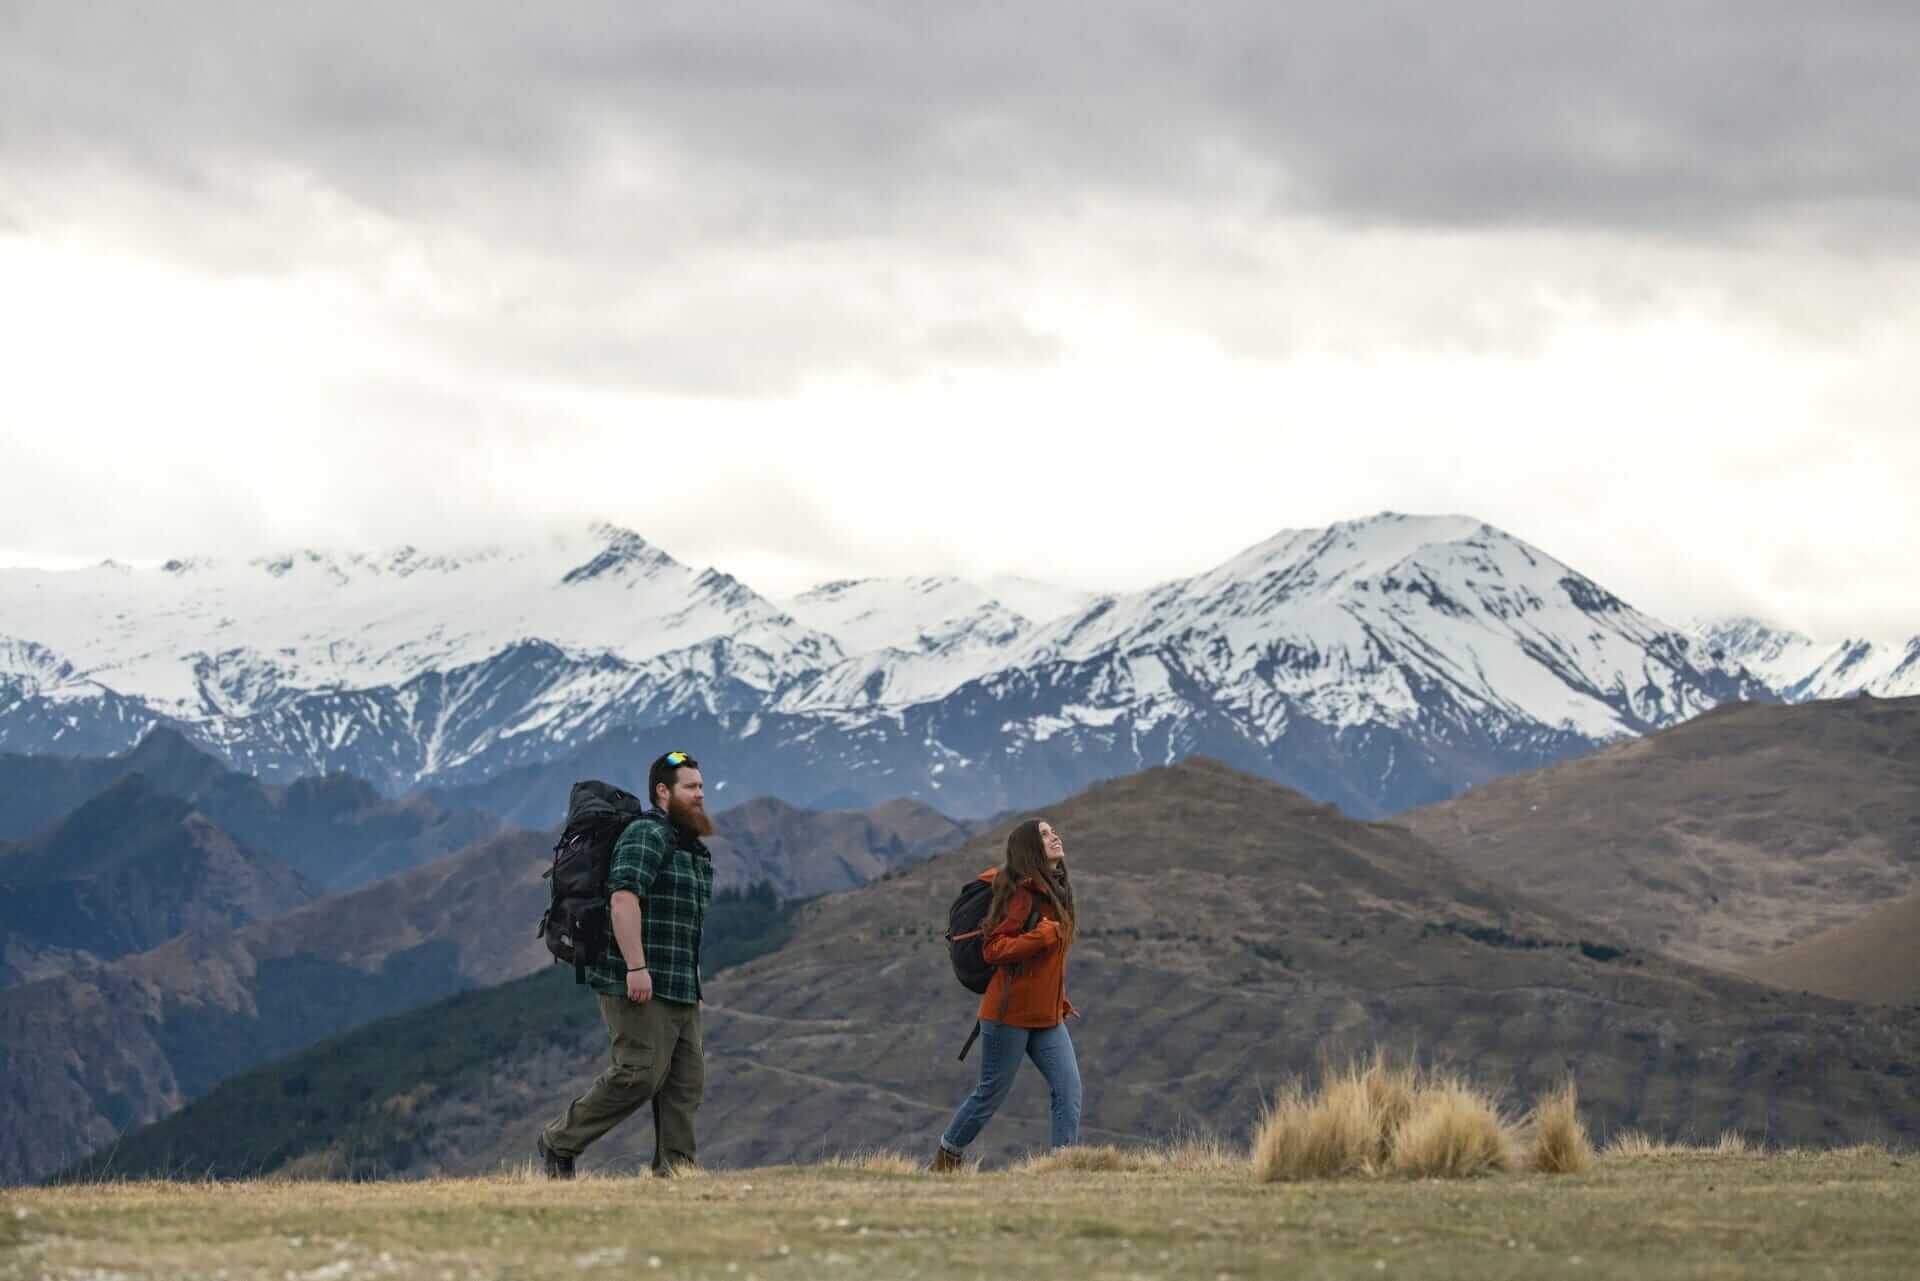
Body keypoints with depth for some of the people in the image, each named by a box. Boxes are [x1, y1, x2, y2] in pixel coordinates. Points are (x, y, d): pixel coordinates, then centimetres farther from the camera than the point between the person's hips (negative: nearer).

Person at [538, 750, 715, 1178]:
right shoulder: (647, 835, -10)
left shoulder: (692, 848, 21)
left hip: (679, 988, 10)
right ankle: (559, 1142, -1)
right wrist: (636, 967, -27)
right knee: (640, 1072, -13)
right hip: (638, 983, -10)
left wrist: (692, 986, 23)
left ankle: (674, 1171, 2)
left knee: (686, 1079, 3)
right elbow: (624, 898, -21)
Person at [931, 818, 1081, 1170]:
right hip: (1010, 1013, -8)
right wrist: (1042, 936, -28)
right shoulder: (1022, 892, -16)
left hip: (1047, 1018, 8)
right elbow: (993, 950, -21)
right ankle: (947, 1156, 26)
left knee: (1069, 1091, -6)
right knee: (991, 1094, 5)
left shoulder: (1055, 890, 11)